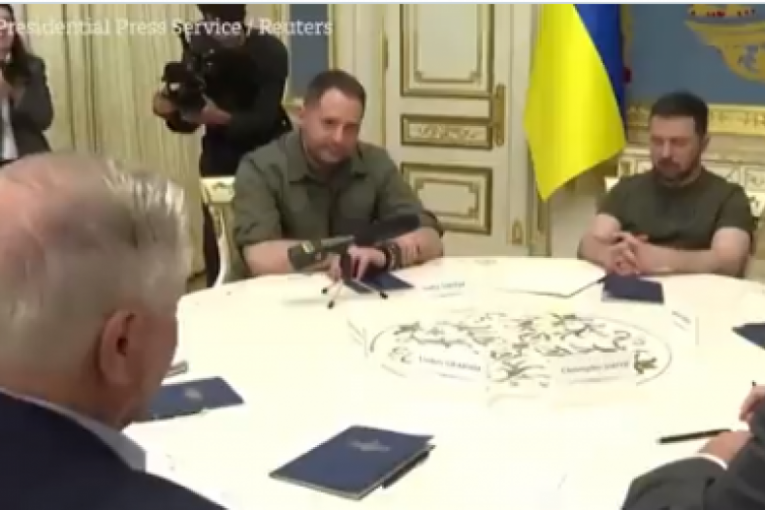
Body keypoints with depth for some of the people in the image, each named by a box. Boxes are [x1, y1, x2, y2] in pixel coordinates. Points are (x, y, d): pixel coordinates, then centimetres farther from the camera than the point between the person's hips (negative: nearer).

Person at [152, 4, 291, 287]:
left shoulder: (270, 51, -19)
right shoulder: (198, 46, -11)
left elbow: (264, 118, -27)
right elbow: (189, 121, -7)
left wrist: (220, 118, -43)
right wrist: (171, 112, -29)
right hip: (221, 155, 2)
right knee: (215, 236, -3)